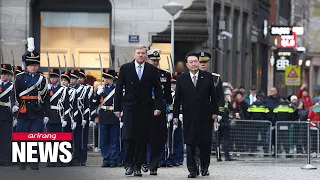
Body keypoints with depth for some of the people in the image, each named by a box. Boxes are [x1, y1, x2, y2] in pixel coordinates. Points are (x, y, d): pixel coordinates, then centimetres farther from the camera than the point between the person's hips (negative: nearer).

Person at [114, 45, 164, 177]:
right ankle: (129, 165, -5)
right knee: (128, 137, -11)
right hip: (129, 107, -1)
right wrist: (117, 108, 1)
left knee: (142, 139, 1)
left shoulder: (153, 70, 6)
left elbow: (158, 90, 6)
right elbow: (119, 89, 5)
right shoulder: (125, 68, 4)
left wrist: (158, 106, -5)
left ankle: (137, 166, 8)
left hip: (145, 109, 1)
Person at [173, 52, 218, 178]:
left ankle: (205, 167, 16)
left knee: (205, 143, 1)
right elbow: (177, 98, 6)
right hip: (189, 117, 0)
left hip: (205, 116, 0)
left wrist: (215, 112, 2)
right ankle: (192, 170, 2)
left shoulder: (208, 77, 4)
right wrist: (175, 115, 2)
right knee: (190, 144, -2)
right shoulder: (181, 79, 4)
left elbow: (213, 96, 7)